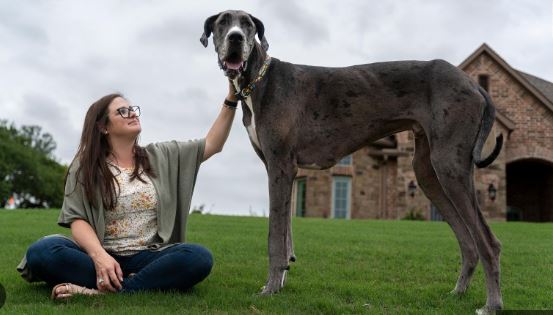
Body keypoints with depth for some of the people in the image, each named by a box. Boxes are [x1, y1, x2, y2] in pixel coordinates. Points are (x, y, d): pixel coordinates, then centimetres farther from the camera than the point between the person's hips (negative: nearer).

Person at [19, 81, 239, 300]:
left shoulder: (160, 157, 14)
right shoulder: (84, 167, 6)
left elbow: (212, 145, 12)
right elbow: (78, 220, -4)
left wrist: (231, 99, 1)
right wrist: (99, 256, -24)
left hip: (148, 258, 2)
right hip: (103, 257, -1)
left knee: (199, 257, -30)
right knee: (42, 251, -30)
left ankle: (102, 290, -32)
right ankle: (151, 283, -32)